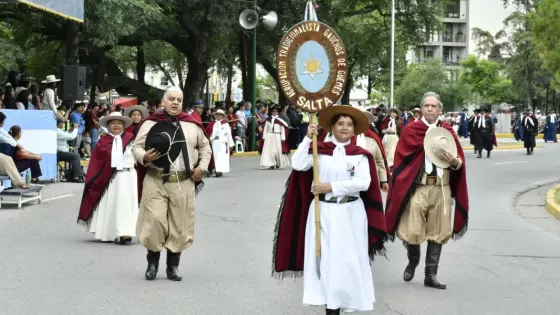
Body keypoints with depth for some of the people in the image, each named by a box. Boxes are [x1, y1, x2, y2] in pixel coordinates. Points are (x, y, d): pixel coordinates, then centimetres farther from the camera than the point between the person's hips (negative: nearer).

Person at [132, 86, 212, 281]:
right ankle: (153, 262, 13)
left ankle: (173, 266, 18)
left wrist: (202, 166, 6)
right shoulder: (150, 124, 0)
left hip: (183, 183, 2)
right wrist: (144, 157, -17)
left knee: (179, 225, 5)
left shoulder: (192, 125, 7)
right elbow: (136, 147, 3)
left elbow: (205, 147, 18)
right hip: (155, 181, -2)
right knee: (154, 221, -6)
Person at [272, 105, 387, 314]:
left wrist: (332, 186, -16)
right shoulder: (319, 150, 2)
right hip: (322, 211, 1)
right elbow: (297, 165, -10)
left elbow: (364, 182, -12)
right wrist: (307, 139, -17)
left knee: (347, 258, 2)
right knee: (324, 256, 1)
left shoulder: (360, 154, -1)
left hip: (350, 212, -1)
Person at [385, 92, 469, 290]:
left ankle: (431, 275, 13)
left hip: (441, 188, 3)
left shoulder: (447, 131, 8)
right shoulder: (411, 131, -1)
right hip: (417, 187, -3)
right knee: (412, 232, -3)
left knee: (438, 233, 4)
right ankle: (413, 261, 27)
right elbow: (401, 160, -2)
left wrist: (454, 161, -10)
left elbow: (460, 161, 9)